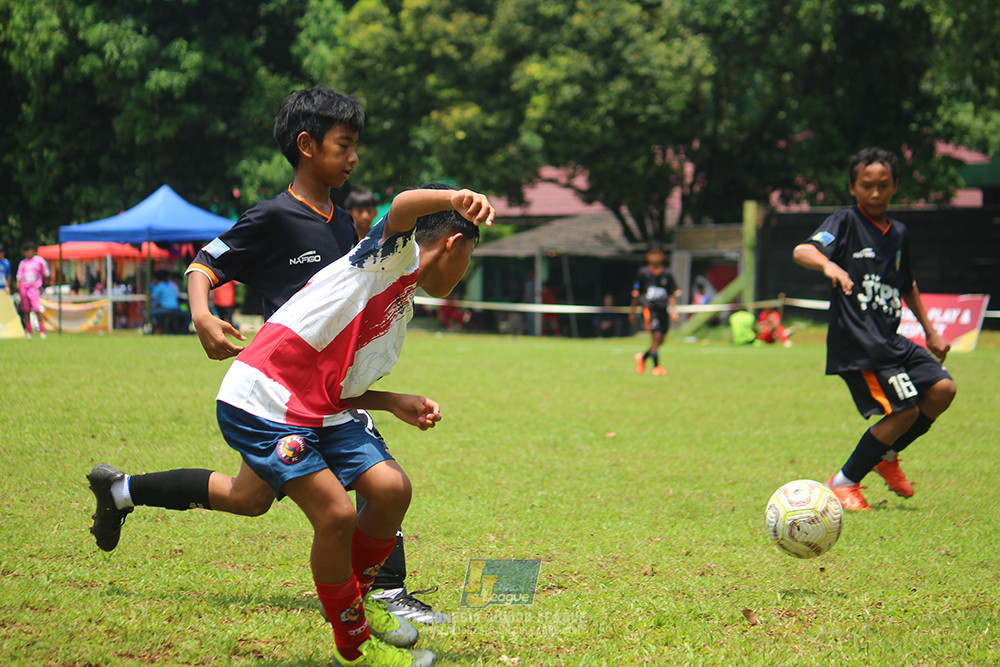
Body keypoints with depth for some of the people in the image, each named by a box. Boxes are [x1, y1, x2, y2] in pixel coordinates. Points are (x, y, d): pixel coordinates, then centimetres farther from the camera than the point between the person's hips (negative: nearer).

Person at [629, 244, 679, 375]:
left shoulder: (667, 274, 8)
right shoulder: (643, 273, 2)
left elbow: (671, 294, 11)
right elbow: (636, 294, 9)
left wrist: (673, 310, -1)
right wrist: (632, 311, 11)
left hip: (663, 309, 4)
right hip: (649, 309, -4)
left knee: (661, 339, 7)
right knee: (656, 336, -16)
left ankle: (643, 357, 31)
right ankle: (656, 366, -9)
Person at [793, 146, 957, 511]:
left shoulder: (899, 233, 15)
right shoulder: (845, 222, -5)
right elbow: (801, 251, -22)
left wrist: (930, 331, 28)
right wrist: (828, 264, -43)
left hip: (890, 339, 7)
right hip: (856, 341, -7)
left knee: (942, 389, -6)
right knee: (904, 410, -14)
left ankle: (887, 454, 16)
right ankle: (843, 482, 1)